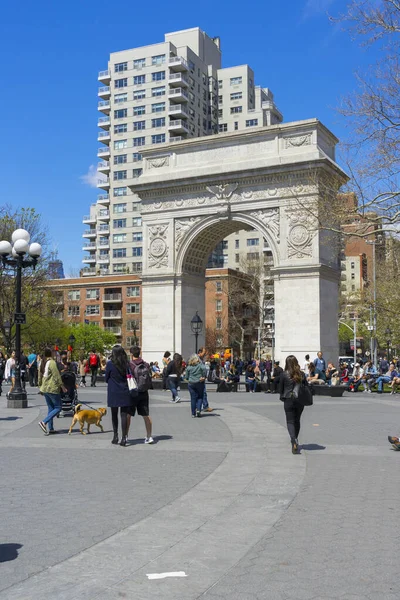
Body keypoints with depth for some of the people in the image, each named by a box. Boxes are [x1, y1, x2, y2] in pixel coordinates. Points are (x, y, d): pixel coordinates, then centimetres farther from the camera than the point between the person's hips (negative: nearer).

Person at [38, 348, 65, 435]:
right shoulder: (52, 362, -15)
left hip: (44, 388, 9)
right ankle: (44, 422, -15)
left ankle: (51, 428, 12)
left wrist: (40, 386, 26)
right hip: (53, 388, -9)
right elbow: (56, 376, -16)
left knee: (50, 408, 14)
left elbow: (40, 376, 18)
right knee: (58, 408, -1)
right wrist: (62, 386, -9)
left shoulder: (42, 363, 11)